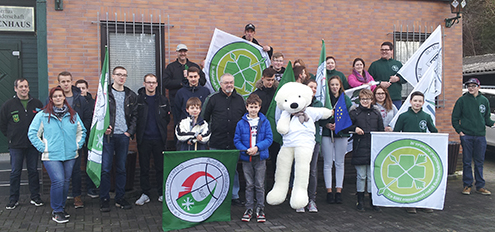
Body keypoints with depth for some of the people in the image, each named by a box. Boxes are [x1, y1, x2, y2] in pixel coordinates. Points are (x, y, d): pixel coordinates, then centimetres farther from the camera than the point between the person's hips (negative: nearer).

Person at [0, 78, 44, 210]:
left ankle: (35, 198, 16)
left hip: (33, 144, 1)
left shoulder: (37, 104, 4)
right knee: (15, 172, 5)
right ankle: (13, 199, 16)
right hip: (16, 145, -1)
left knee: (33, 171, 8)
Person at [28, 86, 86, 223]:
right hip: (51, 156, -4)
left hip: (70, 155, 4)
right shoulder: (42, 115, 0)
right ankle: (57, 211, -1)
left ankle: (61, 208, 24)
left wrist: (78, 144, 7)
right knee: (58, 181, -15)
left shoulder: (73, 115, 9)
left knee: (66, 182, 8)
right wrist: (42, 147, -5)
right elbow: (32, 133, 3)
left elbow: (82, 131, 19)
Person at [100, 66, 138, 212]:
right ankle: (104, 199, 9)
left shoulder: (131, 96, 12)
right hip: (108, 135, -3)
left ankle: (120, 198, 18)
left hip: (123, 136, 3)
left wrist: (130, 131, 0)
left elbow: (134, 116, 12)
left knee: (121, 168, 8)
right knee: (105, 168, -2)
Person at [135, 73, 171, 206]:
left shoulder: (163, 100, 8)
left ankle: (162, 193, 15)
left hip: (159, 139, 1)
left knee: (161, 167, 4)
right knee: (144, 168, 5)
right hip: (143, 139, -1)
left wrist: (161, 128, 6)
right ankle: (145, 194, 16)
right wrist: (139, 129, 0)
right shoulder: (137, 99, 1)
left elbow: (167, 118, 14)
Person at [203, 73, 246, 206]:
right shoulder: (213, 99, 2)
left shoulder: (240, 99, 10)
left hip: (234, 143, 2)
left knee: (233, 170, 9)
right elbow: (205, 118, 5)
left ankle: (234, 196, 20)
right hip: (217, 144, -2)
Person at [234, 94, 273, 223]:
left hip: (260, 158, -1)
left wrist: (257, 147, -15)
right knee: (249, 185, 9)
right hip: (246, 158, 1)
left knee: (260, 185, 4)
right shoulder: (241, 123, 2)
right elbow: (237, 140, 2)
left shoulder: (265, 122, 1)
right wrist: (246, 150, -14)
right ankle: (249, 208, 18)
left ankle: (260, 208, 15)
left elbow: (269, 139, -2)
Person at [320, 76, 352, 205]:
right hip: (327, 133, -1)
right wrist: (327, 124, -14)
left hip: (341, 133, 2)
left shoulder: (346, 99, 7)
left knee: (340, 163, 6)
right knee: (328, 164, 2)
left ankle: (339, 190, 13)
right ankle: (329, 191, 9)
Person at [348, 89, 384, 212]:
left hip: (374, 148, 2)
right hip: (360, 147, -2)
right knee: (361, 176, 3)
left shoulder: (376, 113, 10)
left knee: (372, 176, 6)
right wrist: (355, 128, -14)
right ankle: (360, 200, 14)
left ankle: (373, 200, 17)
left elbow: (381, 130, 12)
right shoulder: (354, 112, 1)